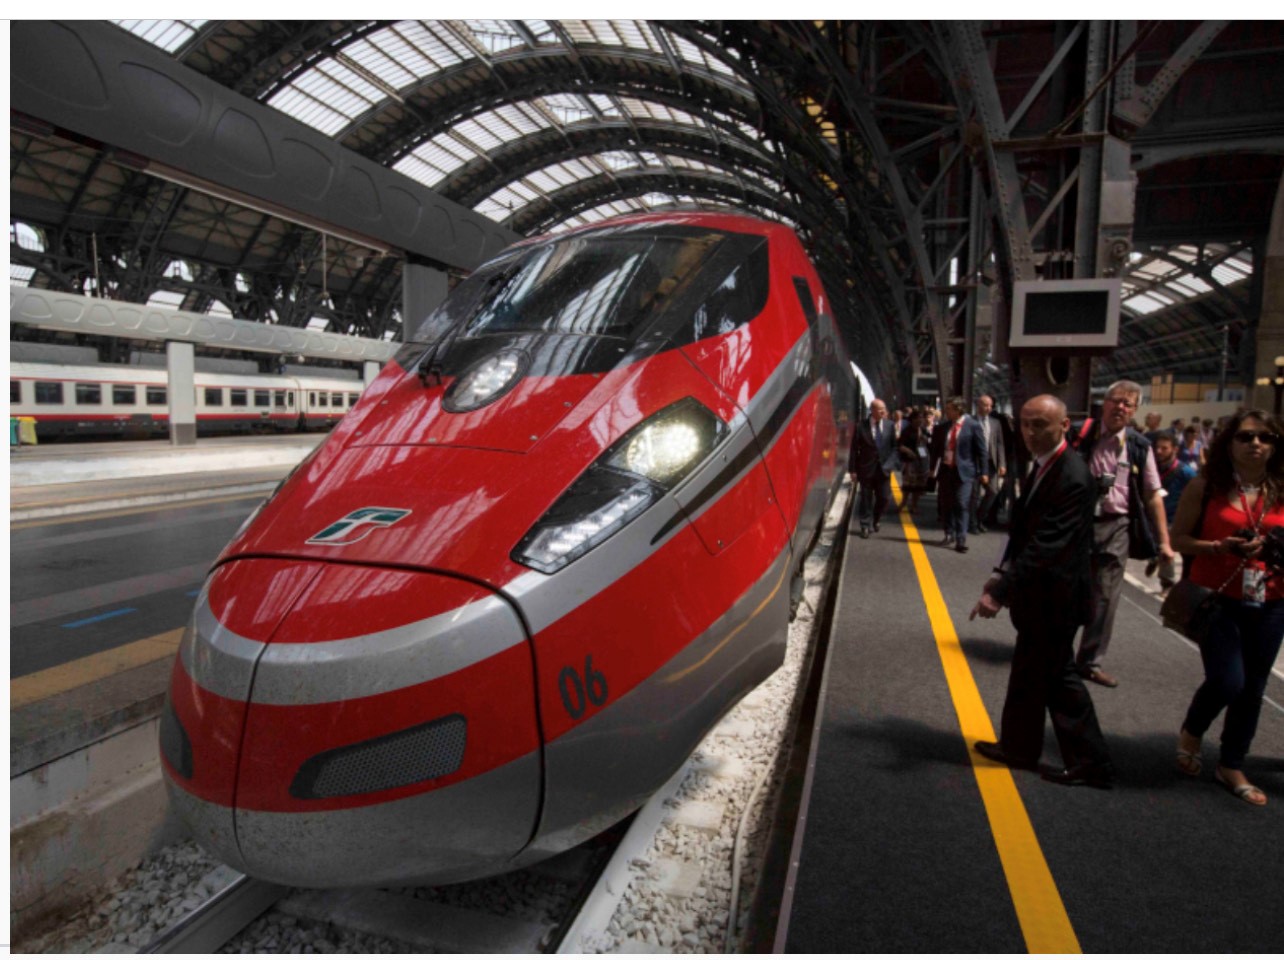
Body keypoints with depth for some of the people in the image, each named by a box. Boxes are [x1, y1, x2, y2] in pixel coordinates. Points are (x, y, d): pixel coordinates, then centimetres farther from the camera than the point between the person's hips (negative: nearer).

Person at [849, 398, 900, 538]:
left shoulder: (889, 426, 2)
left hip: (883, 469, 3)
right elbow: (854, 448, -5)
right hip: (866, 468, -3)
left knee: (884, 498, 7)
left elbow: (894, 446, 4)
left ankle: (875, 520, 32)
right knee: (866, 498, 6)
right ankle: (865, 525, 19)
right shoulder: (862, 426, -7)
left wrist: (892, 463, -11)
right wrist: (853, 469, -8)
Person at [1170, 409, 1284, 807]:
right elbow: (1179, 539, -3)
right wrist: (1221, 547, -19)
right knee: (1227, 681, -11)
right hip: (1217, 599, -3)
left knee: (1252, 690, 10)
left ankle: (1232, 767, 29)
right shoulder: (1206, 486, -5)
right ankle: (1191, 734, 22)